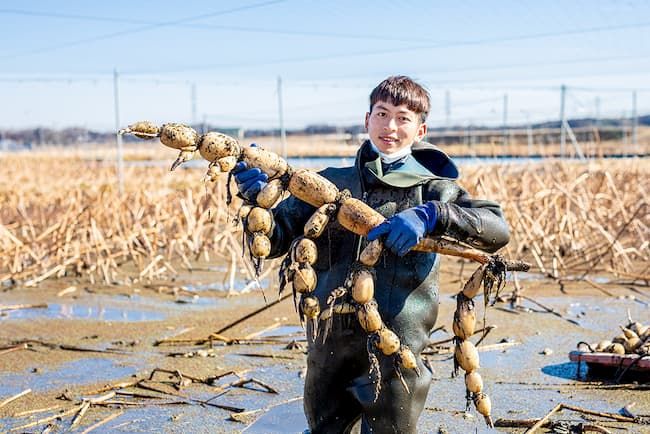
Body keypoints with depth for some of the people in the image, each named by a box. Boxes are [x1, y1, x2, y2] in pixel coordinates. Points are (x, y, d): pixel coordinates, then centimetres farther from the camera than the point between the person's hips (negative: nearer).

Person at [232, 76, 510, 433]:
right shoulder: (330, 183, 9)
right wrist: (257, 197, -15)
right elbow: (275, 239, 5)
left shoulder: (431, 189, 1)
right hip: (328, 350, 3)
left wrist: (429, 215, -27)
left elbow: (497, 229, -13)